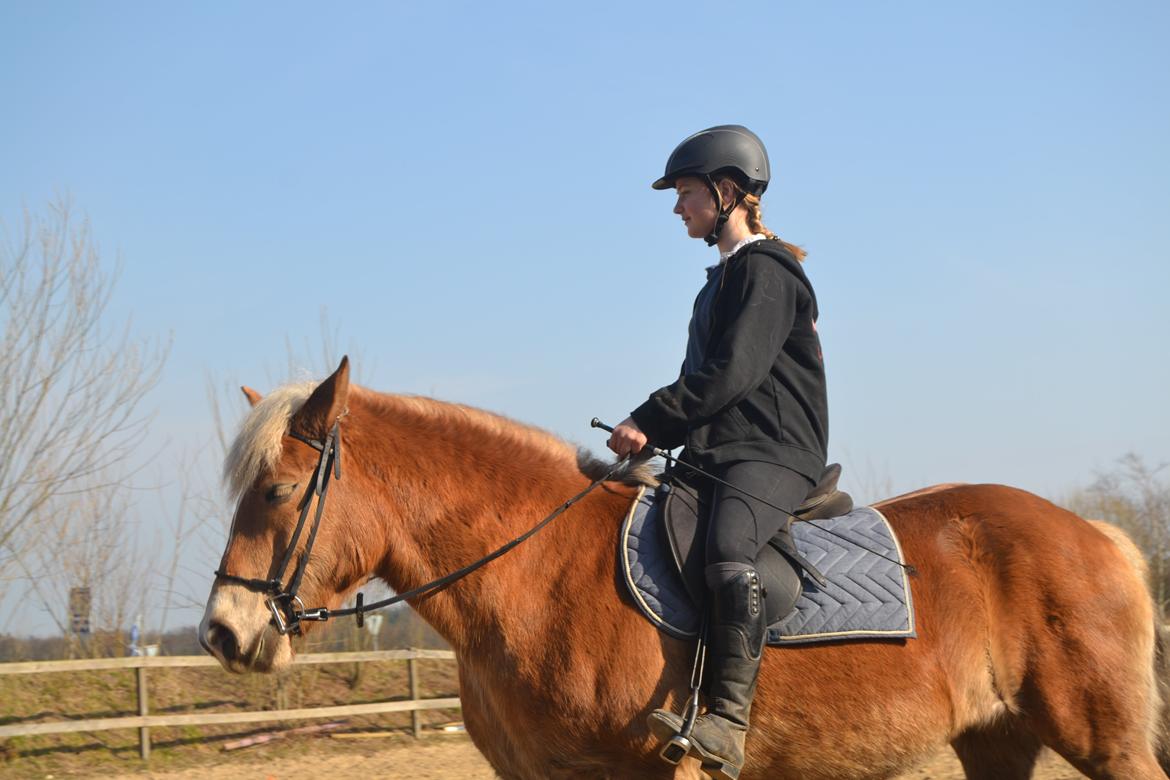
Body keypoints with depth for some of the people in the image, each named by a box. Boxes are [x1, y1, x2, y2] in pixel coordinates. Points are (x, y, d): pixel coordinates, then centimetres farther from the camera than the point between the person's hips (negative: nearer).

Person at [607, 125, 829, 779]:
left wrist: (650, 420, -14)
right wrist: (653, 433, 10)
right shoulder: (725, 277, 24)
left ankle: (728, 725, -40)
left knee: (729, 550, -35)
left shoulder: (765, 270, -7)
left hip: (774, 454, -11)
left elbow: (732, 374, -17)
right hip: (716, 454, 11)